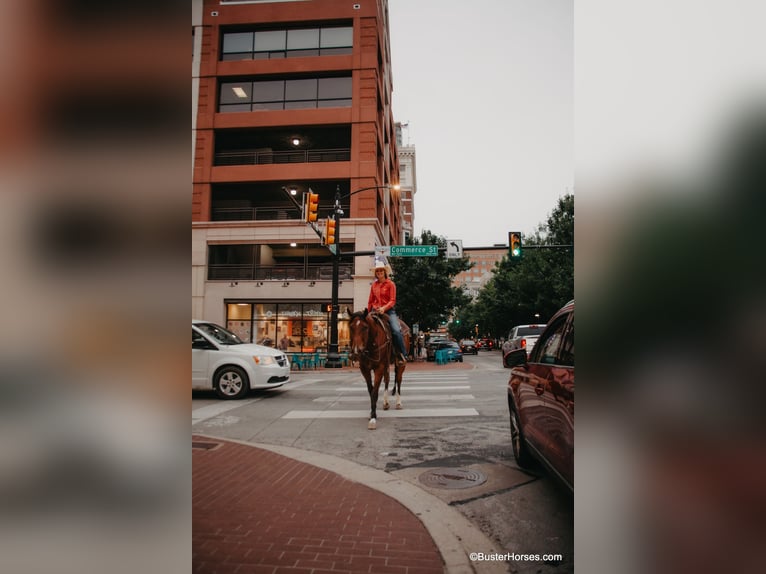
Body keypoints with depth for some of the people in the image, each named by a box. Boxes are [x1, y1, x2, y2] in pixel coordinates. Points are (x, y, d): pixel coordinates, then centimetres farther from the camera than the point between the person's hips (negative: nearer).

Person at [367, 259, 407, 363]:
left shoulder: (390, 284, 1)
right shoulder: (373, 285, 12)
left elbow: (392, 301, -6)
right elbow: (370, 301, 17)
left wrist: (384, 308, -22)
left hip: (388, 311, -4)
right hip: (375, 311, 4)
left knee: (396, 330, -23)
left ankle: (403, 355, -14)